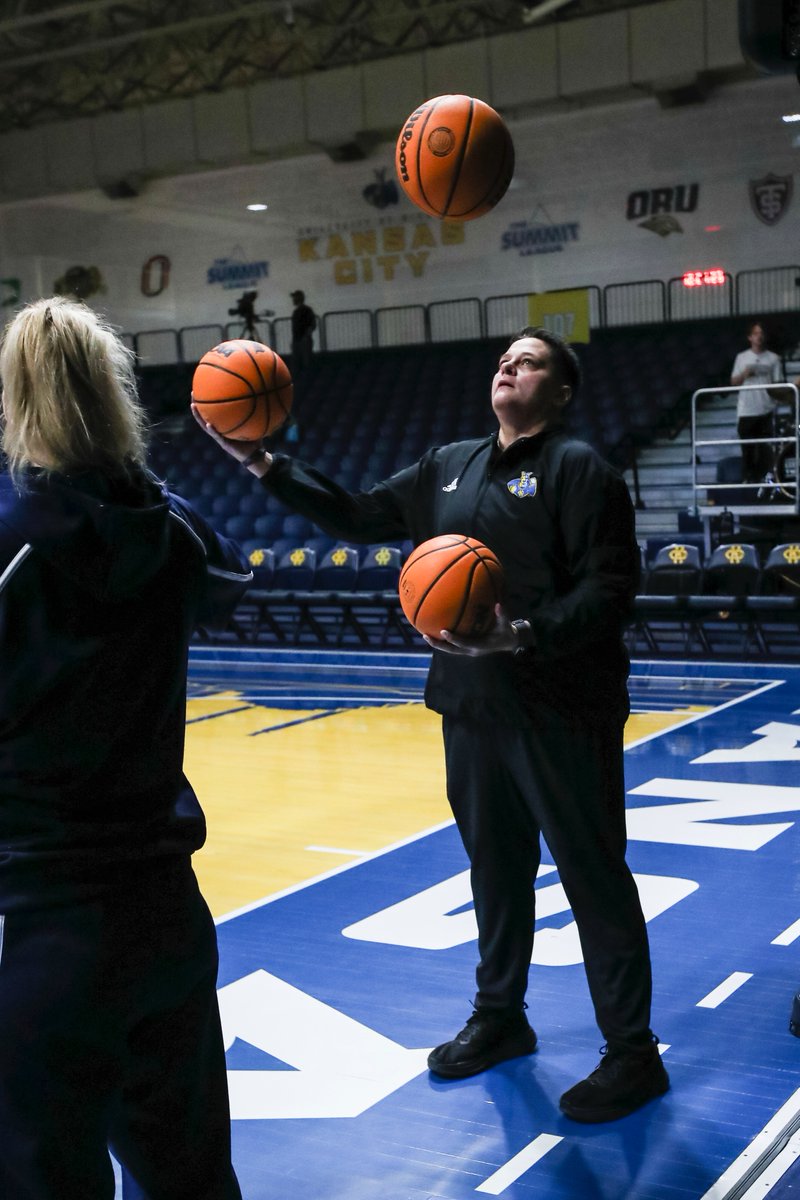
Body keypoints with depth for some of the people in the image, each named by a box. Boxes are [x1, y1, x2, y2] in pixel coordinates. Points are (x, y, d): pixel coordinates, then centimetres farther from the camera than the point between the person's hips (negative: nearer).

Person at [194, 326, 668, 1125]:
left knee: (593, 876, 0)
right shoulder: (449, 466, 13)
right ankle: (499, 1016, 36)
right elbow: (355, 519, 17)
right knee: (495, 864, 18)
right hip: (472, 704, 7)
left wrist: (522, 633, -28)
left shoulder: (577, 467, -7)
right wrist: (262, 462, 10)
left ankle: (631, 1055, 12)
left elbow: (610, 587, -15)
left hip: (562, 708, -6)